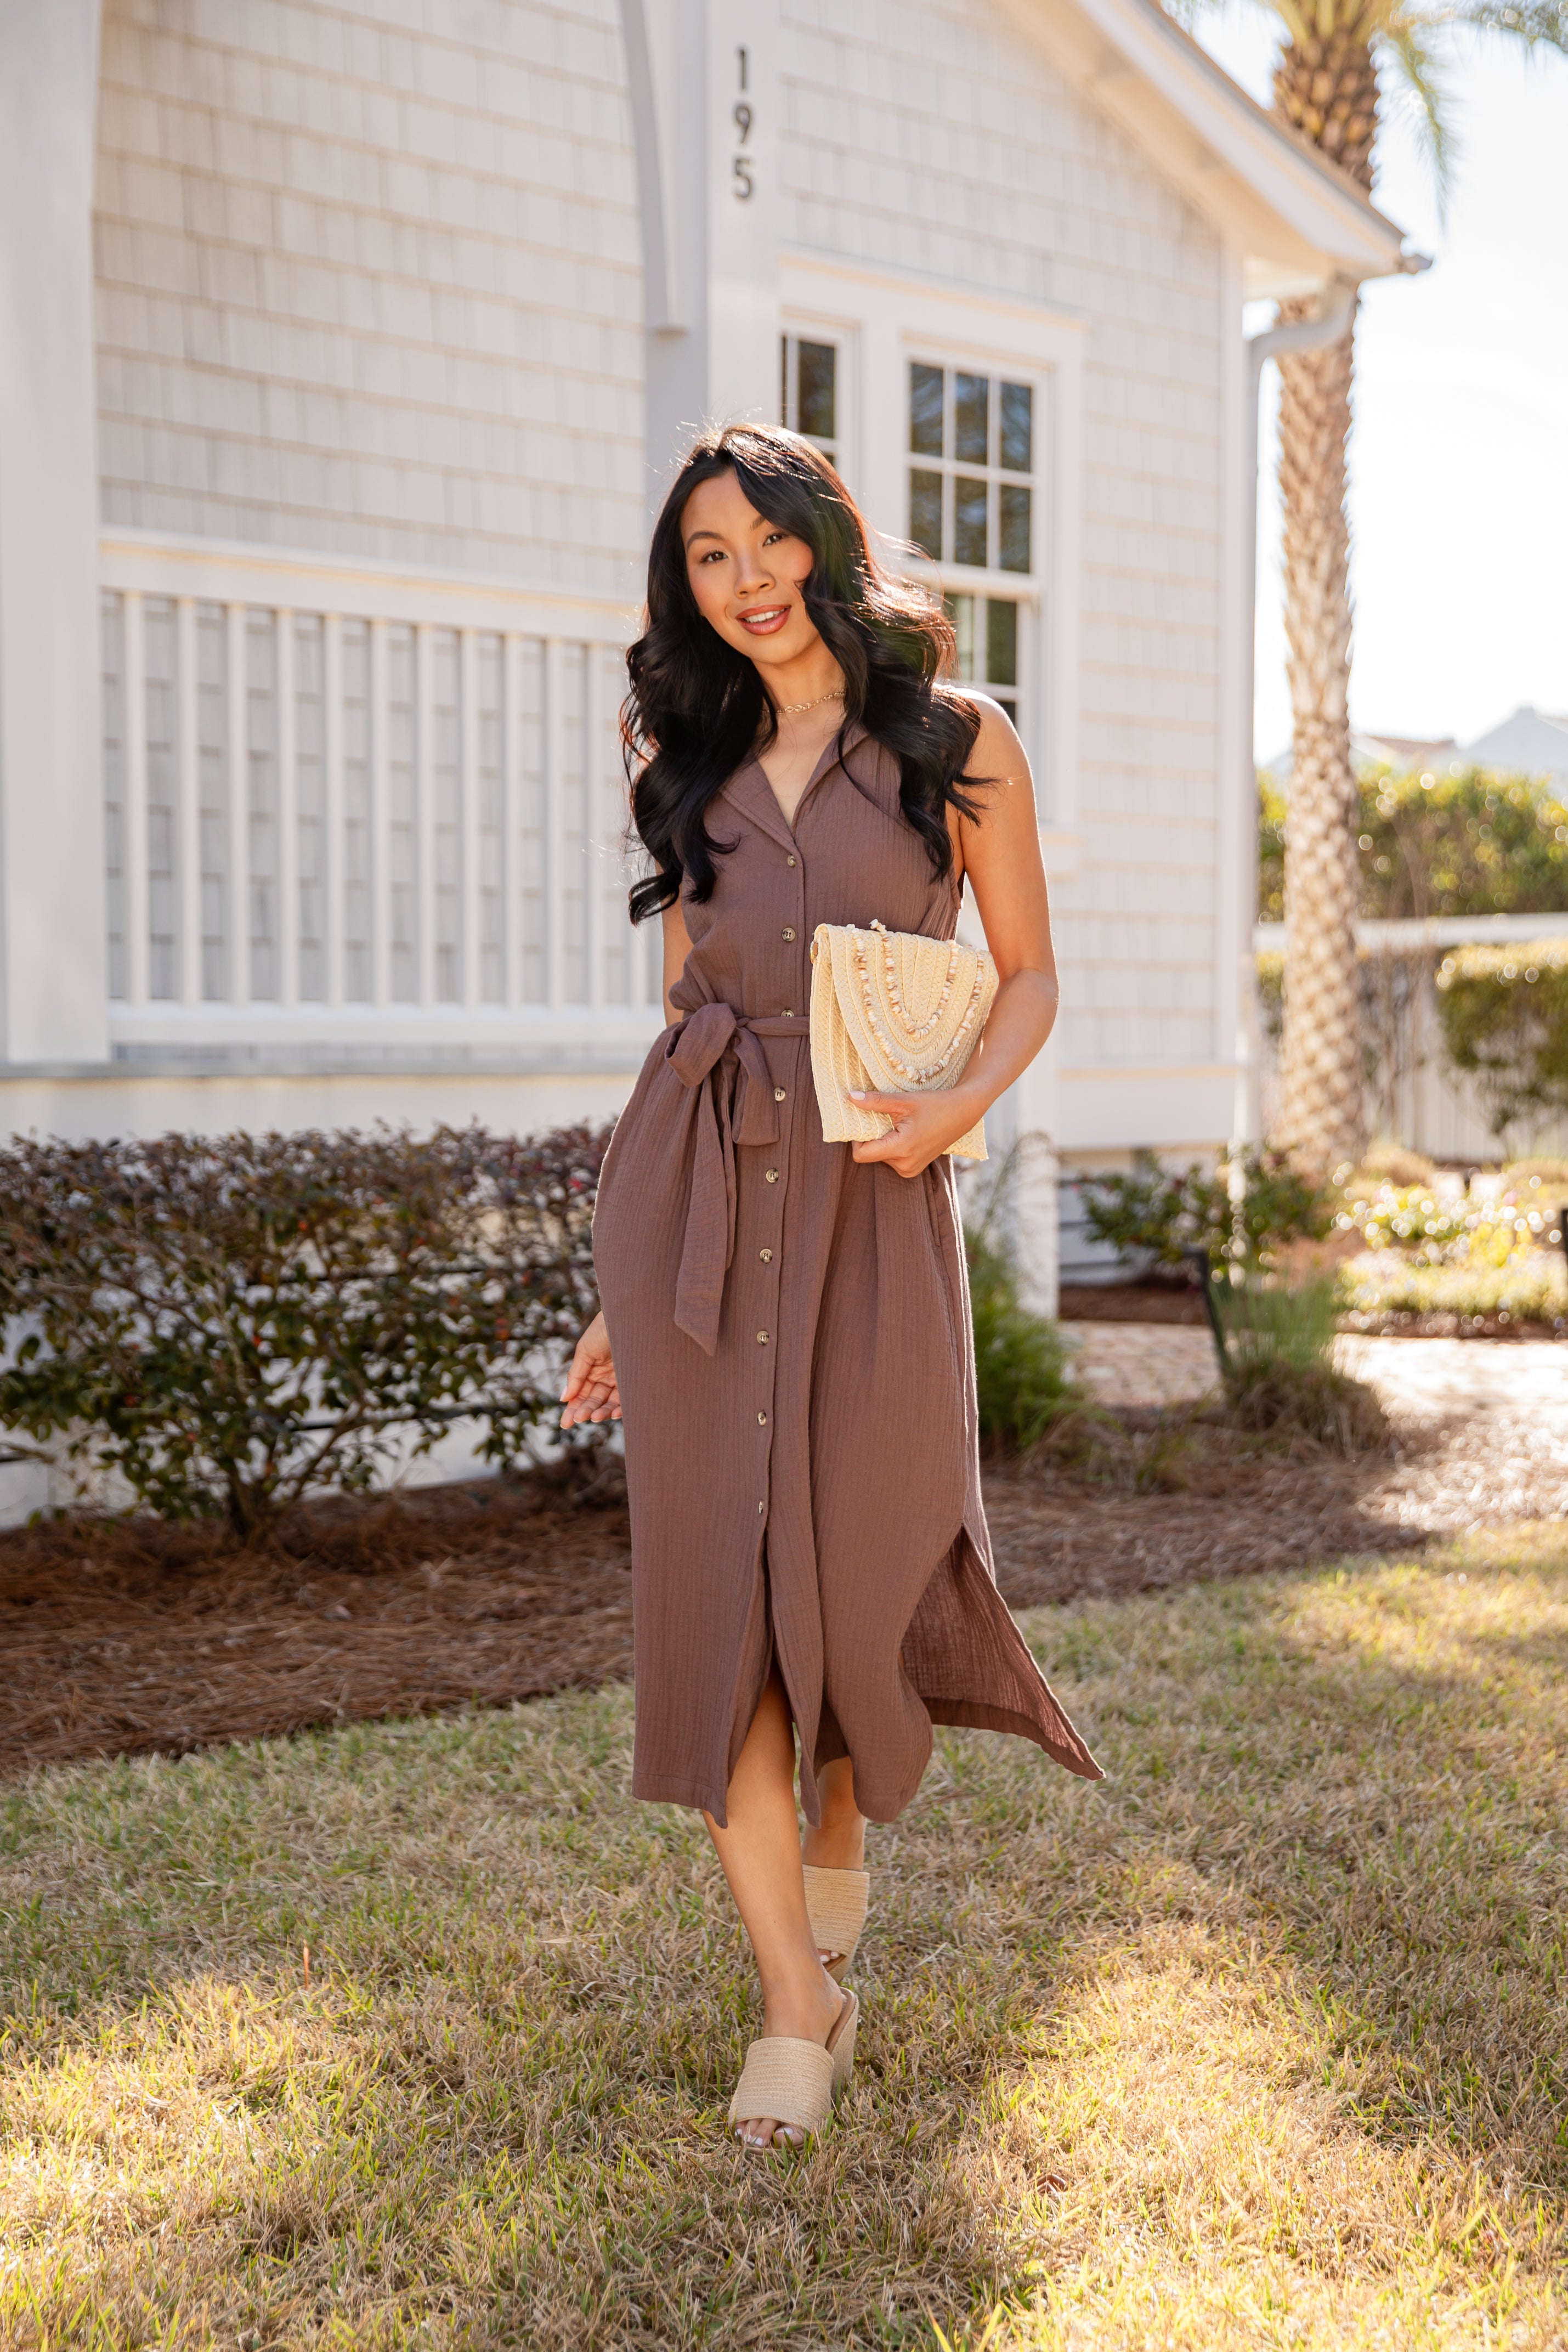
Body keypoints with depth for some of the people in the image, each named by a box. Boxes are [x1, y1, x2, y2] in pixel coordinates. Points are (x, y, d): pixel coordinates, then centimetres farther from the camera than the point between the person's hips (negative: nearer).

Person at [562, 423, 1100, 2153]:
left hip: (872, 1200, -2)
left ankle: (839, 1857, 36)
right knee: (717, 1573, -4)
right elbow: (690, 1014, 14)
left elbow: (1030, 977, 8)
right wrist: (631, 1285, 11)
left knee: (855, 1569, 1)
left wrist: (957, 1106, -13)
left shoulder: (958, 745, 4)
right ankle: (798, 2006, 5)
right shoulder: (686, 765, 13)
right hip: (694, 1196, 2)